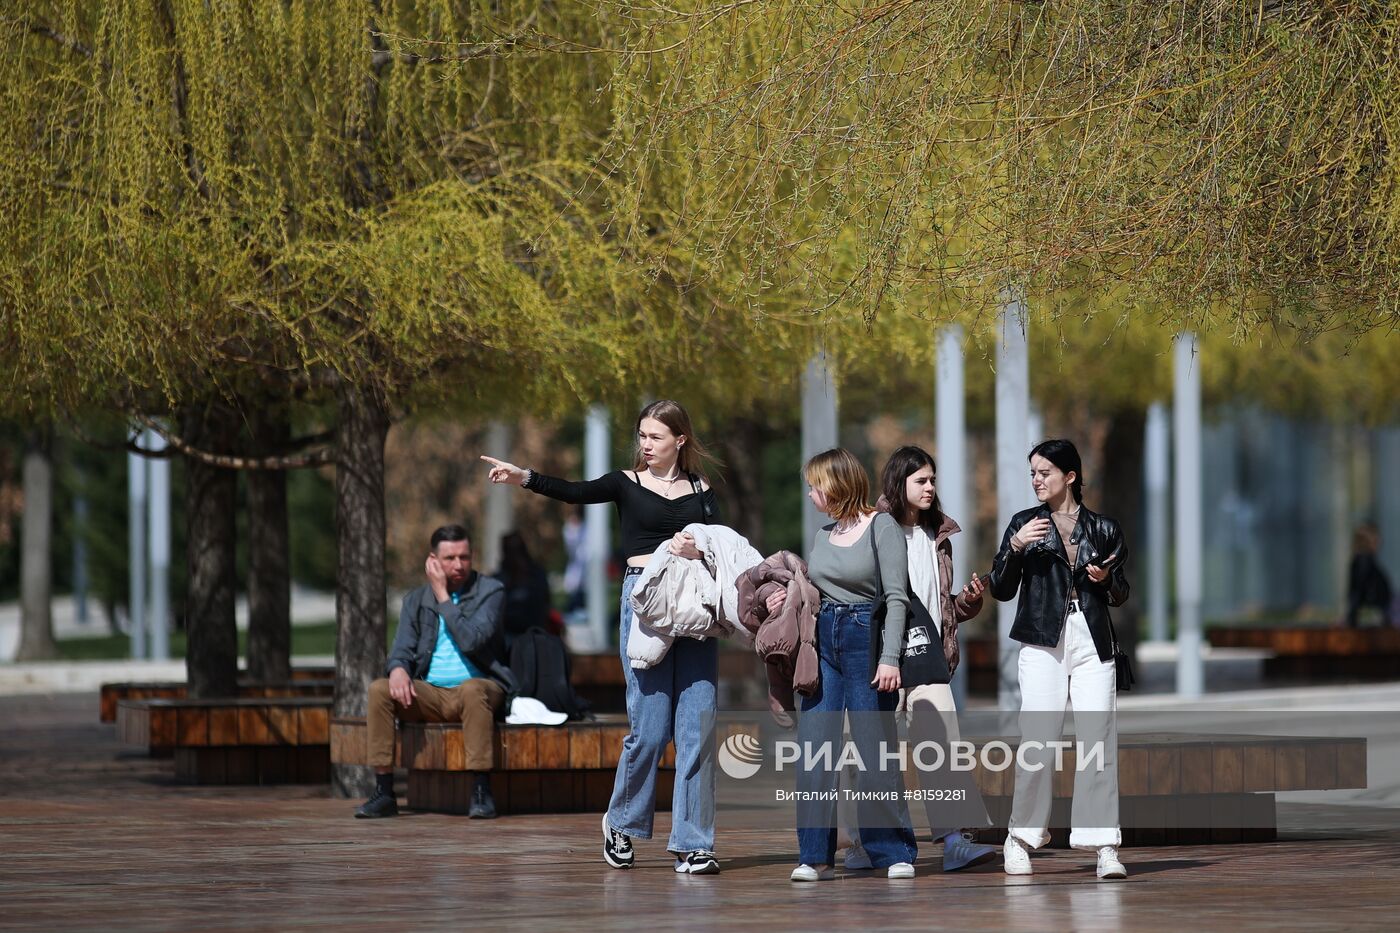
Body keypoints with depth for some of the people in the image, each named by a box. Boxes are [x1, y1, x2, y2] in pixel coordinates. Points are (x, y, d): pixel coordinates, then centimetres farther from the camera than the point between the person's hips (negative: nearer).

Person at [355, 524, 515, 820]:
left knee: (472, 690, -40)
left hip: (480, 687, -4)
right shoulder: (416, 600, 12)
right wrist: (398, 669, -21)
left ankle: (482, 792, -35)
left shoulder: (490, 591, -2)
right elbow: (402, 648, 3)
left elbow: (471, 641, -16)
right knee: (379, 690, -23)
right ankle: (383, 793, -22)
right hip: (430, 693, 4)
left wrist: (443, 596, -12)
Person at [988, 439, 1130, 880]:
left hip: (1093, 644, 1)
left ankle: (1105, 847, -5)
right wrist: (1015, 548, -10)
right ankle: (1021, 838, 7)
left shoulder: (1103, 529, 11)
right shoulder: (1025, 524, 9)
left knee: (1099, 741, -7)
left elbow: (1120, 595, 17)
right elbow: (1001, 590, 5)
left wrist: (1107, 580, -5)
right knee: (1037, 743, -8)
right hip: (1042, 644, -1)